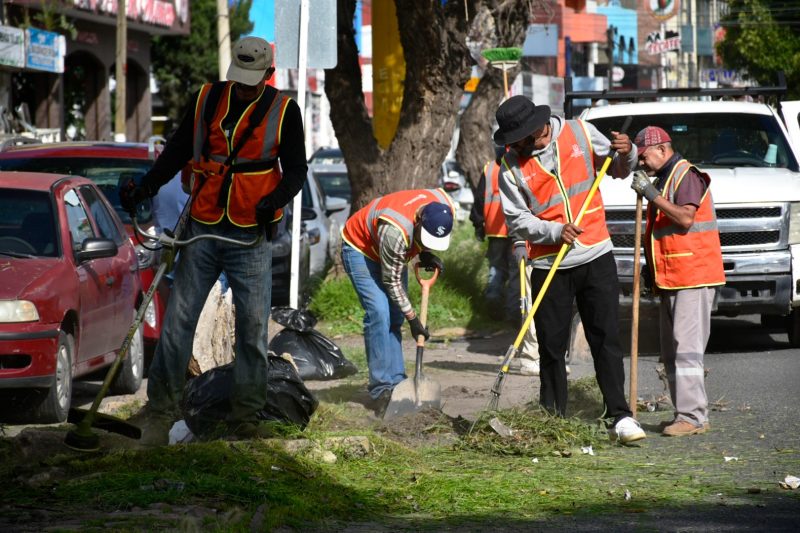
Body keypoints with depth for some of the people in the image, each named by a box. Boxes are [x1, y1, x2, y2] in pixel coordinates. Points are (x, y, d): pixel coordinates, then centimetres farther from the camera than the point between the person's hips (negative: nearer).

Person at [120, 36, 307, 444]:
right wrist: (144, 188, -7)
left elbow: (296, 169, 0)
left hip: (251, 237, -2)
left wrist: (274, 199, -20)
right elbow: (176, 153, 9)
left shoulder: (283, 111, -1)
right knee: (178, 321, 0)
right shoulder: (206, 100, 4)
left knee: (253, 330, 0)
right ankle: (160, 411, 7)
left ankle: (245, 418, 8)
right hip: (202, 231, 2)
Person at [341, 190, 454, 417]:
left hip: (392, 252, 7)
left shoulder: (444, 207, -23)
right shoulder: (395, 230, -42)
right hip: (359, 247, -7)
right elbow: (392, 281, -28)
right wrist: (413, 318, -22)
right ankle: (382, 389, -20)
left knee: (394, 319, 2)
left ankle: (395, 384, 4)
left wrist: (425, 253, -10)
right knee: (379, 313, -20)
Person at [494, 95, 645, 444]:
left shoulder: (579, 133, 1)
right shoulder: (512, 164, -2)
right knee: (552, 346, 4)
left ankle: (620, 416, -4)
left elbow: (617, 169, 14)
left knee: (606, 339, -4)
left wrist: (626, 154, -8)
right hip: (549, 265, 0)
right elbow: (516, 218, -5)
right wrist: (555, 232, -18)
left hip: (596, 257, 0)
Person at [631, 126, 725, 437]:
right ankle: (686, 414, 12)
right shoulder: (663, 179, 22)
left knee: (686, 348, -15)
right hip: (670, 280, 11)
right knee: (671, 353, 9)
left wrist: (650, 194, -18)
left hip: (692, 278, -11)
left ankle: (692, 417, -17)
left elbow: (685, 217, -23)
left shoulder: (685, 175, -9)